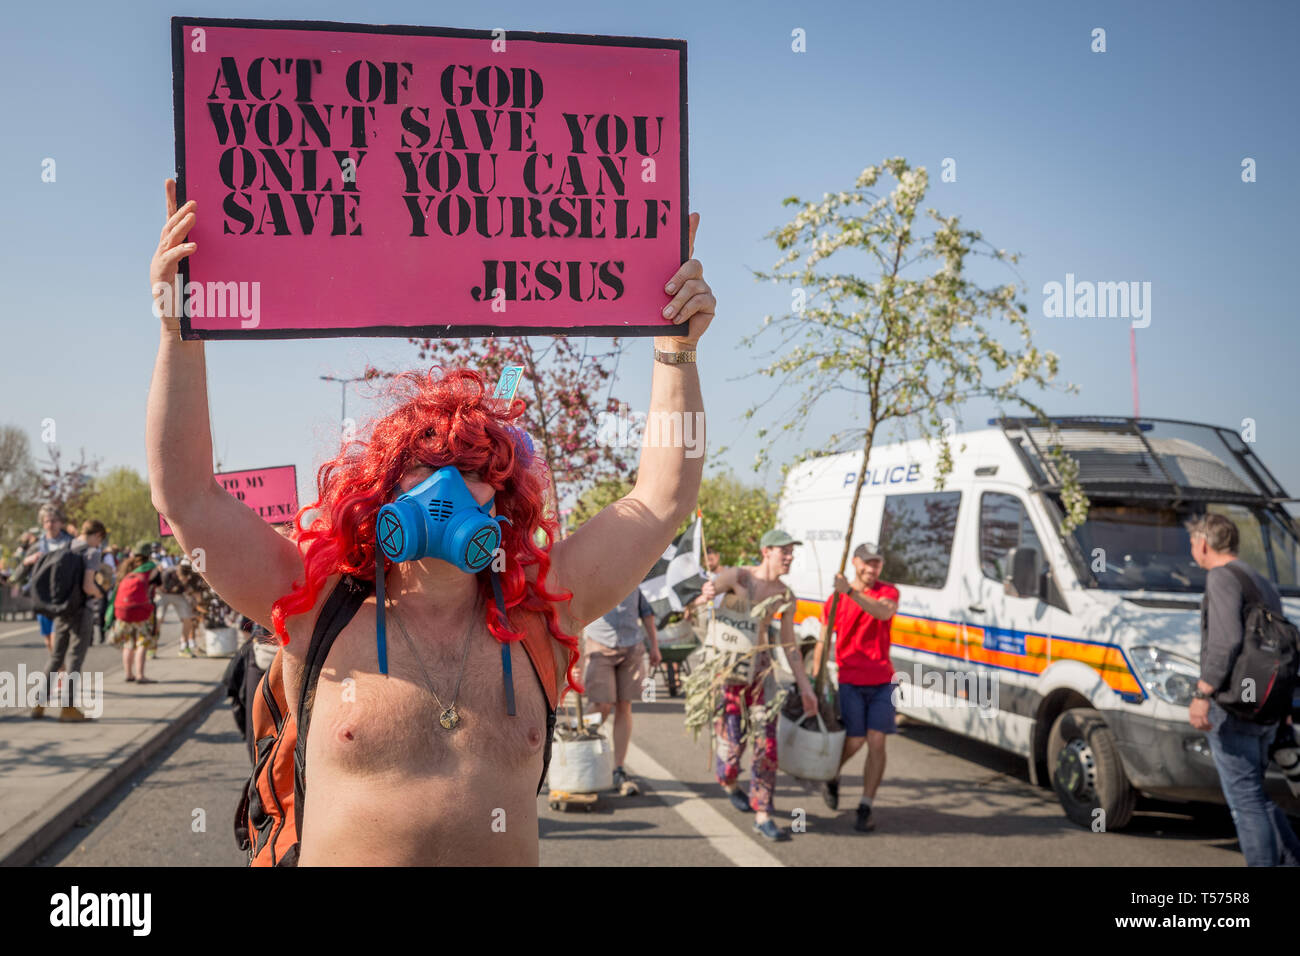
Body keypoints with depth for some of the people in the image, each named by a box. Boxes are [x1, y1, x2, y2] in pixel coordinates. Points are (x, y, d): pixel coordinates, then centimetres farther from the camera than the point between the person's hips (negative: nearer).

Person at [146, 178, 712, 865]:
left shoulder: (536, 623, 2)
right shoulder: (321, 616, -3)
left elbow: (660, 500, 4)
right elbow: (187, 496, -7)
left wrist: (677, 350, 0)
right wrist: (180, 333, -14)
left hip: (510, 853, 2)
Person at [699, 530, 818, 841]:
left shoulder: (785, 596, 4)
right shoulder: (736, 577, -11)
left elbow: (789, 644, 11)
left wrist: (805, 687, 9)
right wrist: (706, 596, -37)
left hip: (758, 666, 4)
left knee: (766, 743, -4)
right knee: (731, 743, -4)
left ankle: (762, 816, 6)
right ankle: (729, 783, 33)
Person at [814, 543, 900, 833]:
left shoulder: (888, 592, 1)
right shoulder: (837, 598, 2)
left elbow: (883, 612, -25)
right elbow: (823, 641, 6)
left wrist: (851, 592, -34)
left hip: (882, 681, 1)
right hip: (850, 681, -1)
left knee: (877, 743, -4)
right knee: (854, 741, -5)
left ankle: (865, 808, 6)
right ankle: (832, 777, 27)